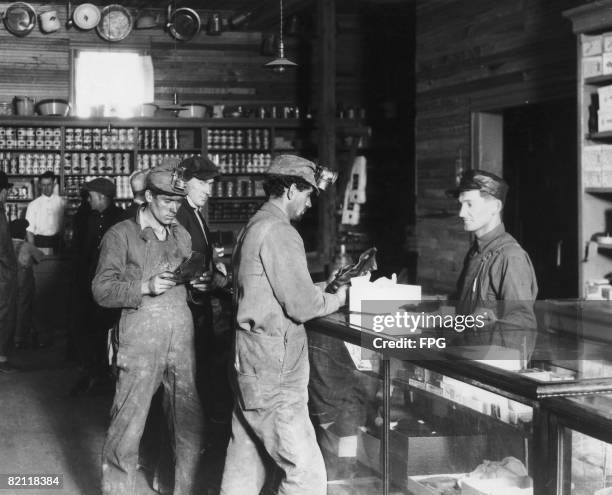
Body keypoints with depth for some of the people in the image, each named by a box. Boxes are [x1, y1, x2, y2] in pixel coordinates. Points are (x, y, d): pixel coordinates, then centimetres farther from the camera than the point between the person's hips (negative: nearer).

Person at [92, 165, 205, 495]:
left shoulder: (181, 235, 17)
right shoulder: (122, 235, 0)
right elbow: (102, 290, -5)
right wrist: (146, 287, -15)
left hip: (182, 337, 5)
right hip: (141, 338, -5)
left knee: (190, 426, 7)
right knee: (127, 427, -4)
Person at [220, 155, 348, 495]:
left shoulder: (253, 227, 16)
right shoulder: (279, 232, -15)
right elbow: (301, 307, -17)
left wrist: (318, 290, 15)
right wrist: (338, 299, 0)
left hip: (250, 364, 11)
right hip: (273, 368, -11)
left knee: (246, 465, 16)